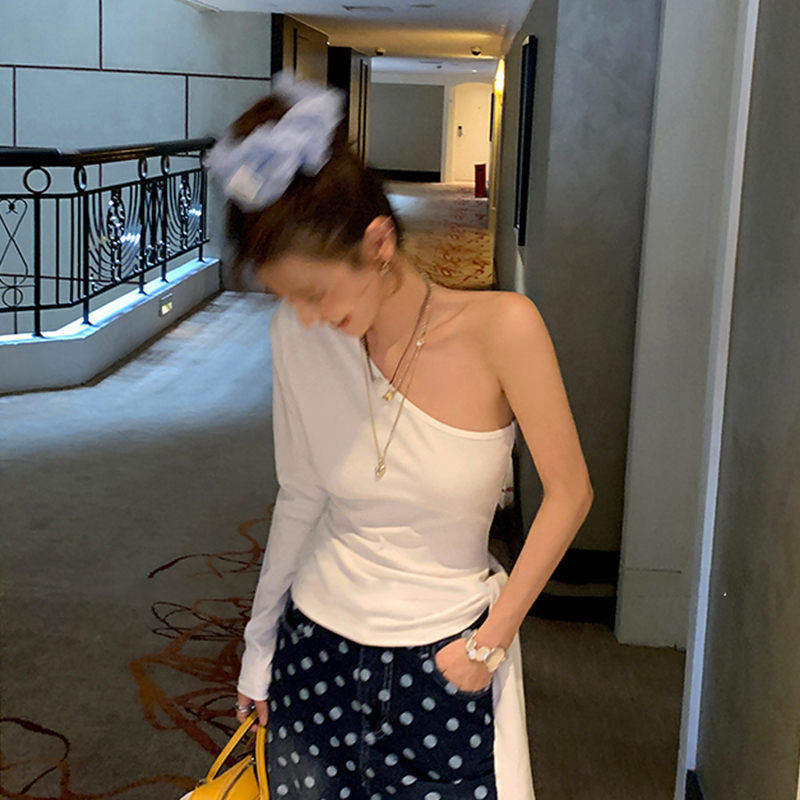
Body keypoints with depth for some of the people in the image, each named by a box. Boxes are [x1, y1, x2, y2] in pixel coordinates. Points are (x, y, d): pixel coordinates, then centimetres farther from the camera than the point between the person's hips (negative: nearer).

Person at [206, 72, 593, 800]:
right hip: (318, 643, 3)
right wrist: (260, 642, 11)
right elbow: (301, 498, 3)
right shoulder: (297, 337, -9)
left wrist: (492, 639, -7)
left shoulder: (501, 327, -19)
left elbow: (569, 492, -11)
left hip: (444, 658, -2)